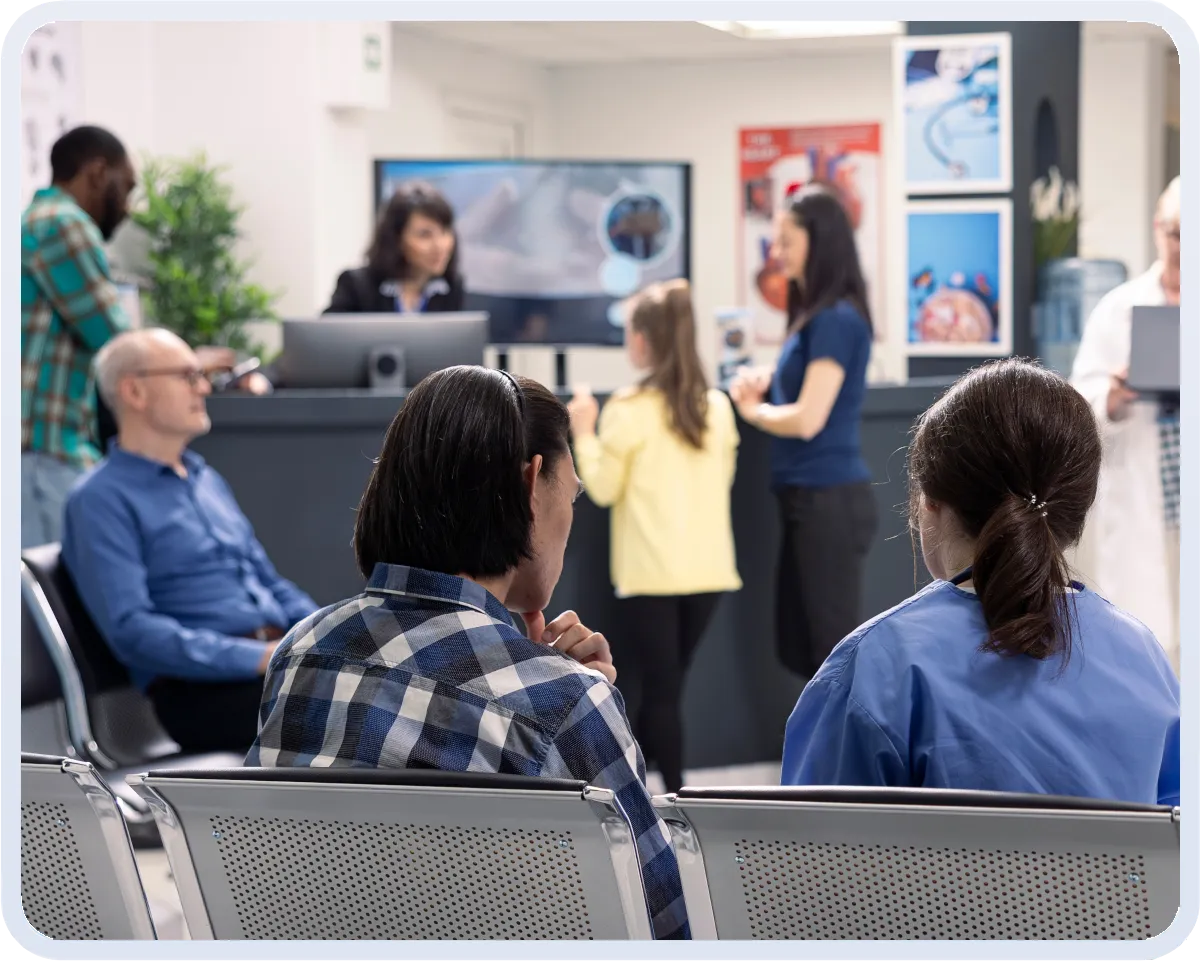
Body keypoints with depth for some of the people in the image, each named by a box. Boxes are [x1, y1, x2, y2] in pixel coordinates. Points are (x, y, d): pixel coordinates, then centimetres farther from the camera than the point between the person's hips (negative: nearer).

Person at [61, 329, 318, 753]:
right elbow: (130, 628, -13)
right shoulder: (101, 499, -1)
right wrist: (258, 657, -21)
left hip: (276, 656, 8)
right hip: (200, 688, -8)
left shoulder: (207, 480, 24)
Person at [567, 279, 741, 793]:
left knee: (659, 689, -1)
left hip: (652, 572, -5)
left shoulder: (629, 410, -10)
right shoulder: (716, 406, 4)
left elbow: (603, 488, -5)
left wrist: (585, 435, 7)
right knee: (665, 683, 14)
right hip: (708, 568, 5)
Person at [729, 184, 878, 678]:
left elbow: (808, 419, -20)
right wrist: (766, 382, 2)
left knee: (835, 648, -3)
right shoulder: (814, 313, 13)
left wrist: (751, 409, -2)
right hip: (807, 500, 10)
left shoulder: (838, 319, -16)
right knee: (798, 646, 14)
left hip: (830, 501, -10)